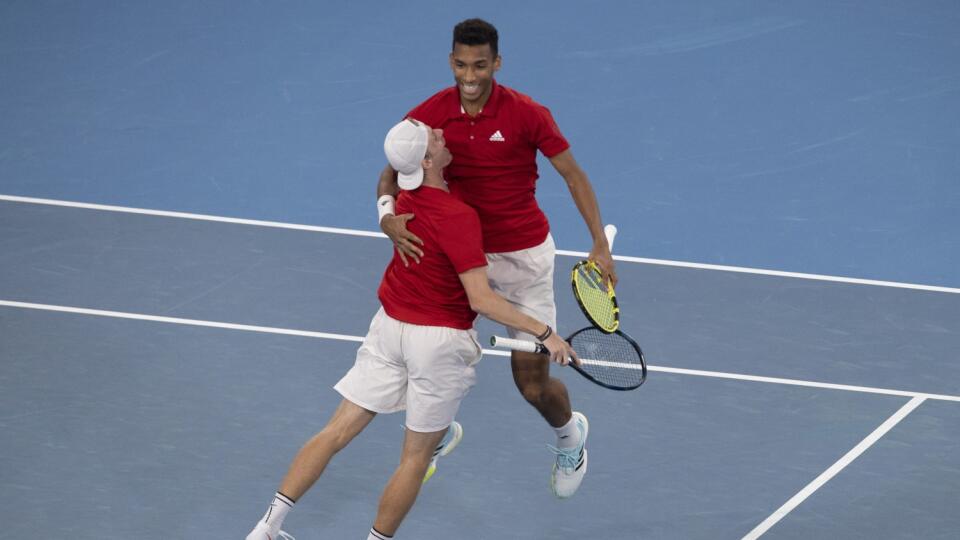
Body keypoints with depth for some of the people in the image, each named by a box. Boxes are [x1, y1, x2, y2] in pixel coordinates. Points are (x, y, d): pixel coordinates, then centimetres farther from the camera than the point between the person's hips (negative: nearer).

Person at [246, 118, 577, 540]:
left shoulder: (404, 199, -3)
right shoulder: (458, 218, -25)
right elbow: (481, 300, -27)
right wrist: (544, 333, -24)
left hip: (389, 326, 7)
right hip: (440, 339, -7)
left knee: (338, 432, 11)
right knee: (416, 458, 11)